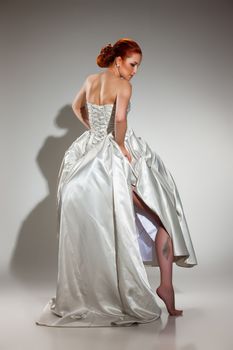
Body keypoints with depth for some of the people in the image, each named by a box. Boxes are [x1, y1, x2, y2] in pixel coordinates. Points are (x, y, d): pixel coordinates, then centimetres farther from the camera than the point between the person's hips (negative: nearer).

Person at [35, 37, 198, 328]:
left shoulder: (90, 80, 10)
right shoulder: (123, 85, -11)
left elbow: (77, 107, 27)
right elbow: (120, 118, -28)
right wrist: (121, 146, -14)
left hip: (91, 156, 7)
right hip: (117, 158, -7)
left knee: (95, 226, 16)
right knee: (162, 215, 3)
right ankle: (166, 285, -3)